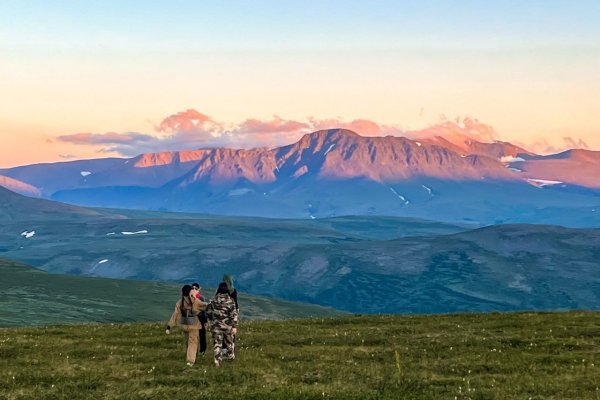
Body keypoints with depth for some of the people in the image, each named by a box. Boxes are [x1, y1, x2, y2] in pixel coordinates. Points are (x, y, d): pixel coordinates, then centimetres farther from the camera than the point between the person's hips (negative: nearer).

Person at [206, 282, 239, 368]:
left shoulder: (214, 300, -3)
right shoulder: (230, 300, -10)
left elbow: (208, 312, 4)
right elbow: (234, 314, -13)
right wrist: (234, 326, -11)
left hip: (216, 325, 0)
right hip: (227, 325, 0)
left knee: (217, 343, 2)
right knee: (229, 341, 21)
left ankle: (217, 361, -6)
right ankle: (230, 356, 39)